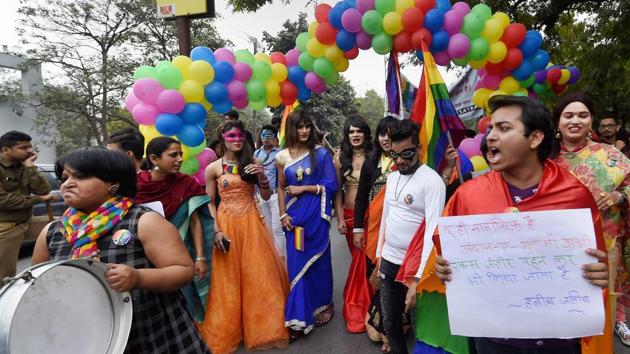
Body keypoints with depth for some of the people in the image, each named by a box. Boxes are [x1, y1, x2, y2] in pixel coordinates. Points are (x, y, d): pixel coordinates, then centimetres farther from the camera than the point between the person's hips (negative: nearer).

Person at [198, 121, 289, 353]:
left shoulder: (251, 163, 7)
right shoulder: (213, 168, 1)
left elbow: (266, 197, 8)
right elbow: (209, 203, 1)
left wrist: (262, 176, -10)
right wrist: (216, 230, -11)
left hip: (251, 223, 2)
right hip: (227, 224, -2)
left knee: (259, 273, 5)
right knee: (229, 278, 6)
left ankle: (262, 326, 23)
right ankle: (229, 330, 24)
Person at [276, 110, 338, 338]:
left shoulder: (321, 153, -3)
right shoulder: (282, 157, 4)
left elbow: (331, 186, -6)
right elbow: (281, 188, 10)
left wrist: (304, 188, -11)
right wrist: (283, 215, -1)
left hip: (317, 214, -2)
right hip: (294, 216, 2)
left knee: (317, 260, 10)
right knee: (296, 263, 5)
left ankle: (324, 305, 32)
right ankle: (298, 318, 16)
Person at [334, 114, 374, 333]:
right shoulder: (341, 157, 4)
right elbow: (337, 190, 5)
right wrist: (340, 218, 0)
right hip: (349, 215, 2)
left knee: (364, 258, -2)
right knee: (358, 257, 11)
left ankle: (357, 309, 17)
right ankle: (360, 306, 28)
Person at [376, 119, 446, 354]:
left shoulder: (432, 180, -16)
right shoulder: (392, 178, 8)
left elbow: (433, 230, -21)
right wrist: (379, 254, 15)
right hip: (388, 261, 7)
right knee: (390, 323, 18)